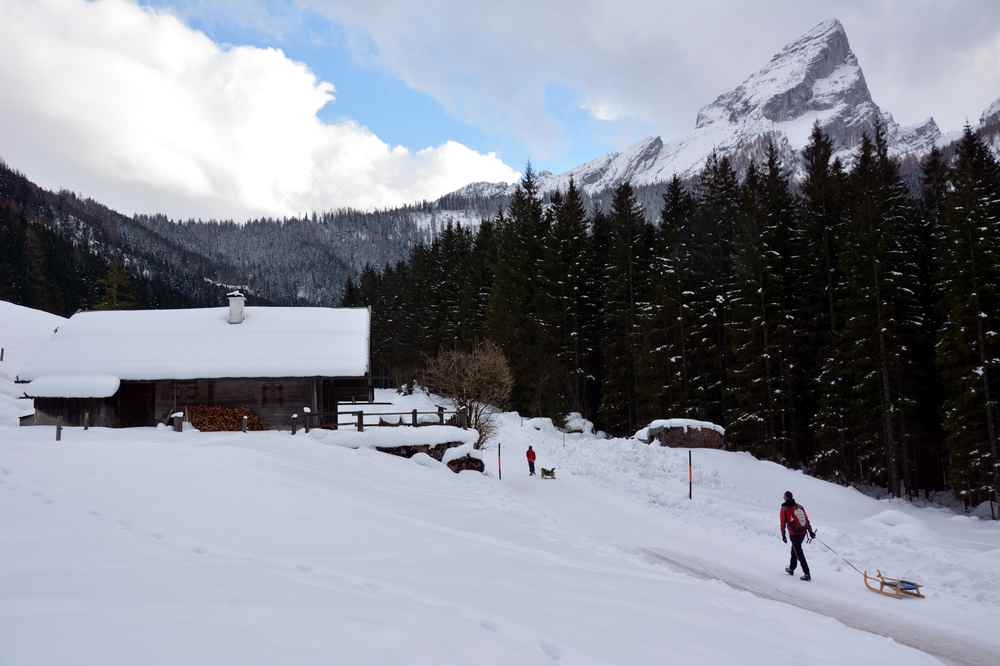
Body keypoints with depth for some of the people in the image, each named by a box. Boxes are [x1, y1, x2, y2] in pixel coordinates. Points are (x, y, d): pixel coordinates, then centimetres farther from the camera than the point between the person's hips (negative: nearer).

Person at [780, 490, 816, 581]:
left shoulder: (784, 509, -10)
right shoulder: (800, 506, 3)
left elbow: (783, 523, -8)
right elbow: (807, 519, 5)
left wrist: (783, 536, 1)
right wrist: (810, 531, 11)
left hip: (794, 534, -6)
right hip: (803, 532, 6)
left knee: (799, 554, 1)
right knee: (794, 550, 23)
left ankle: (807, 574, -1)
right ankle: (791, 569, 35)